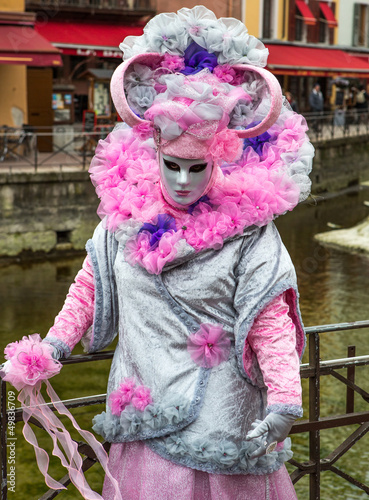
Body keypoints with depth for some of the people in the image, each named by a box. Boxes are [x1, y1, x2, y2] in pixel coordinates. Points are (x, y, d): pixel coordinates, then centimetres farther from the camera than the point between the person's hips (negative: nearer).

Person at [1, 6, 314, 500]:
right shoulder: (125, 216, 1)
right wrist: (52, 349, 10)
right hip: (145, 412, 3)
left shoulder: (248, 231, -10)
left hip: (222, 419, -3)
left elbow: (272, 323, -13)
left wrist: (285, 403, -22)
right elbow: (89, 288, 14)